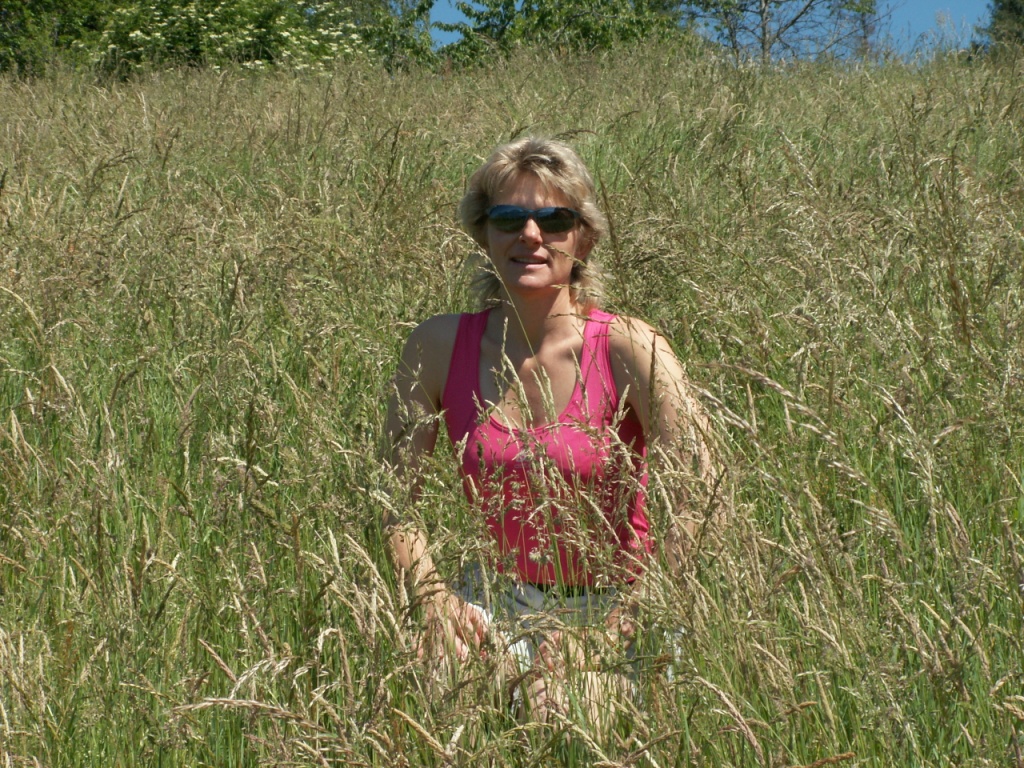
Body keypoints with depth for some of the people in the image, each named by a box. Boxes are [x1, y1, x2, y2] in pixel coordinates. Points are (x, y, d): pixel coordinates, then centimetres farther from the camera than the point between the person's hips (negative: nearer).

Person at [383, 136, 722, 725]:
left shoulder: (629, 350, -14)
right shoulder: (440, 347, -4)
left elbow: (701, 494, -19)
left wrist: (612, 628, -23)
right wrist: (436, 597, -13)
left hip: (609, 608, -2)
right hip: (502, 603, 2)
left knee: (554, 711, -30)